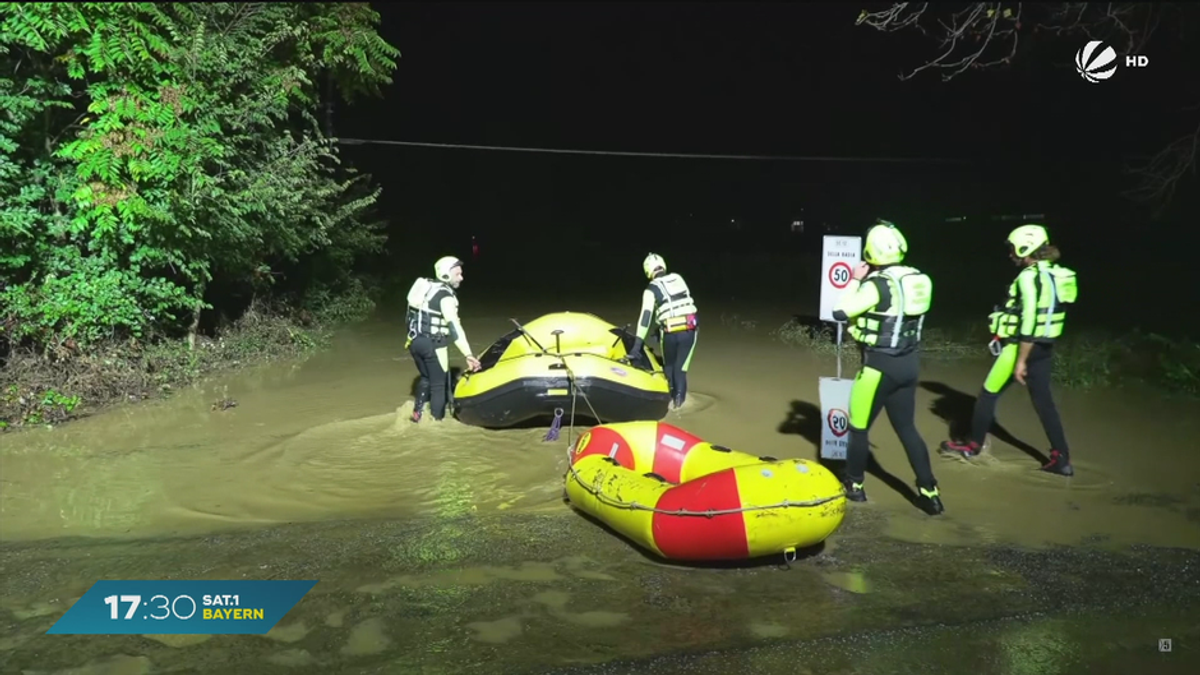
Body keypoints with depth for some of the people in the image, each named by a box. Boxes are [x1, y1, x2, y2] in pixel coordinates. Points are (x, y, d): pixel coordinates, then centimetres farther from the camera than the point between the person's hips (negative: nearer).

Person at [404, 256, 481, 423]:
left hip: (415, 341, 8)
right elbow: (454, 326, -26)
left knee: (426, 378, 26)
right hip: (433, 344, -8)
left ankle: (417, 412, 33)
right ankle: (436, 421, 12)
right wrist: (468, 354, -32)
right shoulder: (445, 295, -15)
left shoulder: (426, 287, 10)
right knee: (439, 384, 6)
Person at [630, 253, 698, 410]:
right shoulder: (678, 278, 12)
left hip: (670, 333, -2)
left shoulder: (651, 290, -1)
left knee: (669, 365, 23)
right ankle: (679, 396, -2)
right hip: (689, 329, 2)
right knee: (681, 366, 11)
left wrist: (637, 344, -12)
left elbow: (645, 316, -9)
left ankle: (669, 394, 29)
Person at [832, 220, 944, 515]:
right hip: (909, 362, 7)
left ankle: (854, 486, 23)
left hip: (880, 364, -7)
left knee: (859, 427, 10)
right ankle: (929, 492, 17)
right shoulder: (918, 280, 4)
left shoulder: (877, 284, -19)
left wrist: (855, 280, -5)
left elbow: (840, 312, -15)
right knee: (907, 427, 16)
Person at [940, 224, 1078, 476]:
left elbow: (1028, 321, -23)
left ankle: (973, 445, 20)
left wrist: (1020, 361, -20)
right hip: (1045, 347, 8)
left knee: (988, 394, 7)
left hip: (1021, 347, -8)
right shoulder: (1056, 273, 8)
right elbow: (1041, 314, 14)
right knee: (1043, 401, 12)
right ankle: (1061, 458, 12)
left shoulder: (1029, 277, -19)